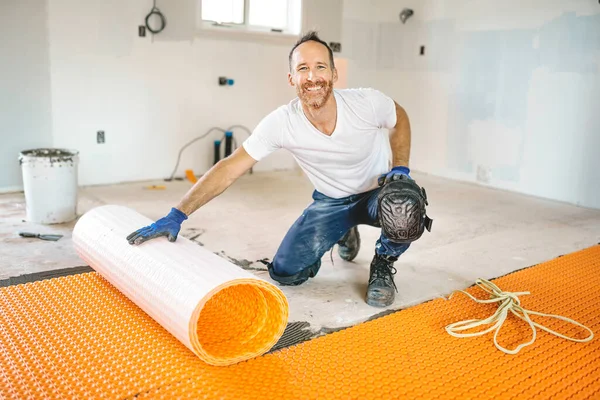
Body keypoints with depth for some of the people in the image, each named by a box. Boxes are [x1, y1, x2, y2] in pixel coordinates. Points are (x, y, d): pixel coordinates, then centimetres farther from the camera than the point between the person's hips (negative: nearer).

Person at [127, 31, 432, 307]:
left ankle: (383, 265, -1)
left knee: (406, 204, -37)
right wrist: (176, 216, -28)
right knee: (285, 273, -8)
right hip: (330, 201, 2)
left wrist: (400, 169, -16)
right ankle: (344, 234, 23)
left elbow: (400, 119, -1)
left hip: (379, 192, -1)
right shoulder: (281, 123, -26)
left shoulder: (367, 102, -25)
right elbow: (228, 169, -24)